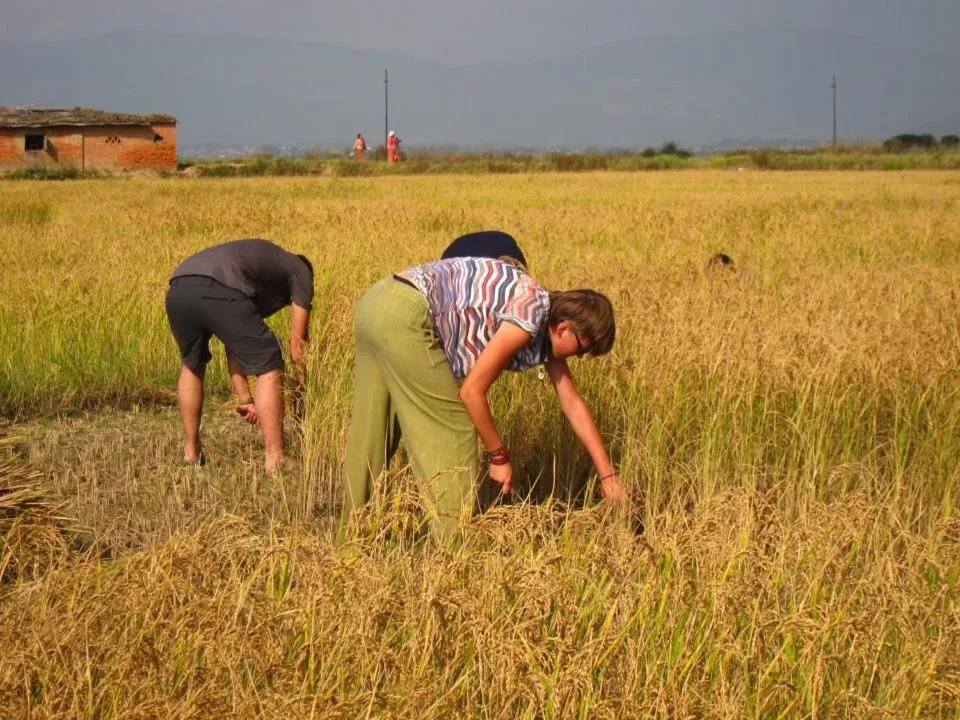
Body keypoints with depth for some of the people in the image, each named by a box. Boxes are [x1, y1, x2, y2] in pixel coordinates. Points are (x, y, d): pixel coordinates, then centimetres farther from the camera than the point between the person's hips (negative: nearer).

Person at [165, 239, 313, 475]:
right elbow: (297, 347, 20)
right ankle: (275, 460, 3)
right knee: (269, 368, 6)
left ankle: (191, 452, 36)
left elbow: (235, 346, 38)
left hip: (177, 291, 7)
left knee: (192, 365, 32)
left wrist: (245, 399, 35)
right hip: (218, 292, -7)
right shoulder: (301, 272, 27)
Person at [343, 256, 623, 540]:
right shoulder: (531, 315, -14)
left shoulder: (548, 325, 14)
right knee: (452, 433, -1)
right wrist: (499, 456, 0)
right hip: (405, 316, -10)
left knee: (371, 431, 19)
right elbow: (471, 391, -11)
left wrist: (608, 475, 20)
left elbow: (574, 405, 19)